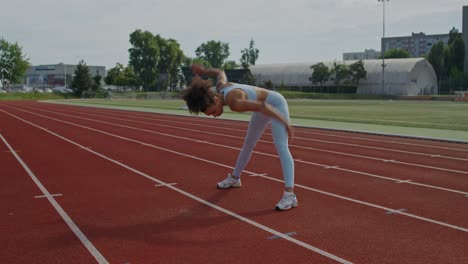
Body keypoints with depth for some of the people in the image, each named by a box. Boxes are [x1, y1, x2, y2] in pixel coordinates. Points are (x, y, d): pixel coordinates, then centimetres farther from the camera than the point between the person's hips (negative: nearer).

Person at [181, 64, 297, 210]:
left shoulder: (234, 103, -38)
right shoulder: (220, 88, -14)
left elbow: (264, 107, -39)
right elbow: (221, 73, 9)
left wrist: (286, 123, -32)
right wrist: (203, 71, 9)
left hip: (276, 104, -9)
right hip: (264, 105, 9)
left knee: (281, 147, -22)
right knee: (248, 145, 20)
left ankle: (289, 194, -30)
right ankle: (234, 178, 37)